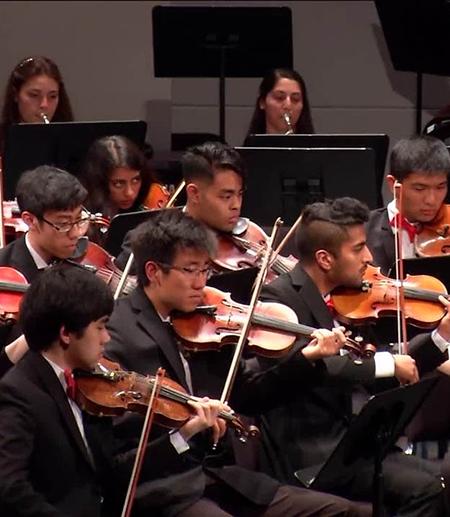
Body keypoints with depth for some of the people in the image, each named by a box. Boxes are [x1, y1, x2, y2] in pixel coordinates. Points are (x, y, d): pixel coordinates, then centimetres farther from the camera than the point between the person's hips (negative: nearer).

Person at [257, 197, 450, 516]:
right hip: (304, 454, -9)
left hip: (340, 439, 9)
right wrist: (387, 362, -25)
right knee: (423, 490, -19)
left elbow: (373, 378, 16)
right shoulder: (280, 297, -13)